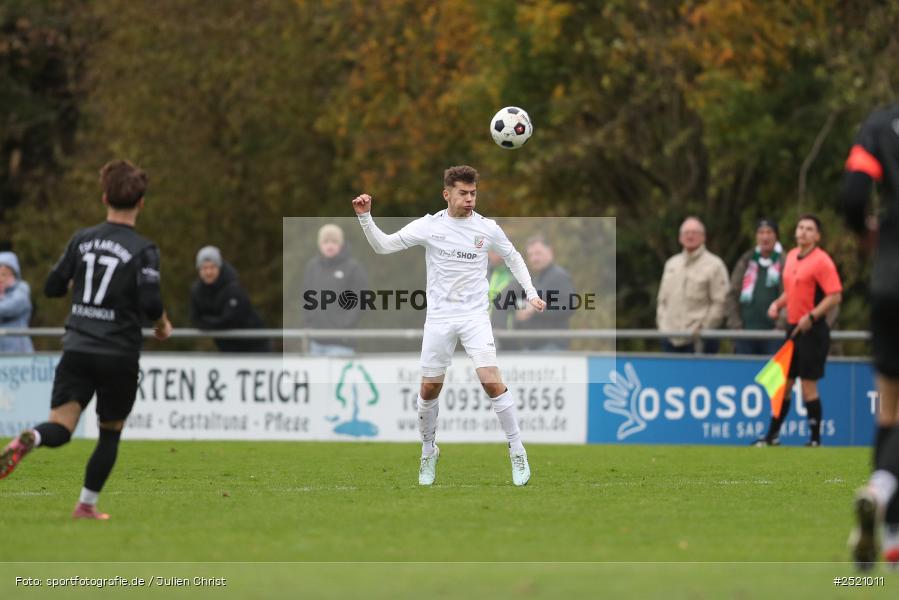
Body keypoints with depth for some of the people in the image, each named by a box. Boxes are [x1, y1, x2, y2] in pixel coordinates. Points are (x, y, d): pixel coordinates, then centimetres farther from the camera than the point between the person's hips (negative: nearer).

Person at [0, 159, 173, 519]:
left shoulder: (82, 240, 5)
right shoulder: (143, 250, -7)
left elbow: (52, 287, 10)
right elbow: (150, 303, -15)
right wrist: (162, 324, 6)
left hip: (77, 350, 2)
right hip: (119, 355, -2)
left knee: (60, 429, -5)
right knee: (110, 433, 16)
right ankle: (87, 505, 17)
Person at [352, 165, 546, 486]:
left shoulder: (488, 228, -1)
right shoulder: (429, 226, -2)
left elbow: (514, 259, 17)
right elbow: (383, 246, 0)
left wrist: (531, 293, 9)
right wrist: (365, 217, -13)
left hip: (475, 316, -1)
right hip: (439, 318, 1)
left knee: (492, 381, -17)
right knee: (429, 389, 5)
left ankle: (517, 451, -7)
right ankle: (428, 451, 28)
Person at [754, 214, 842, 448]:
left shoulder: (821, 261, -12)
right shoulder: (791, 256, 12)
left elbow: (835, 296, -16)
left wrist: (811, 317, -22)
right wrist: (778, 303, 8)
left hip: (812, 330, -7)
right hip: (793, 328, 7)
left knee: (808, 385, -5)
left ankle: (815, 440, 3)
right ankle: (772, 436, 18)